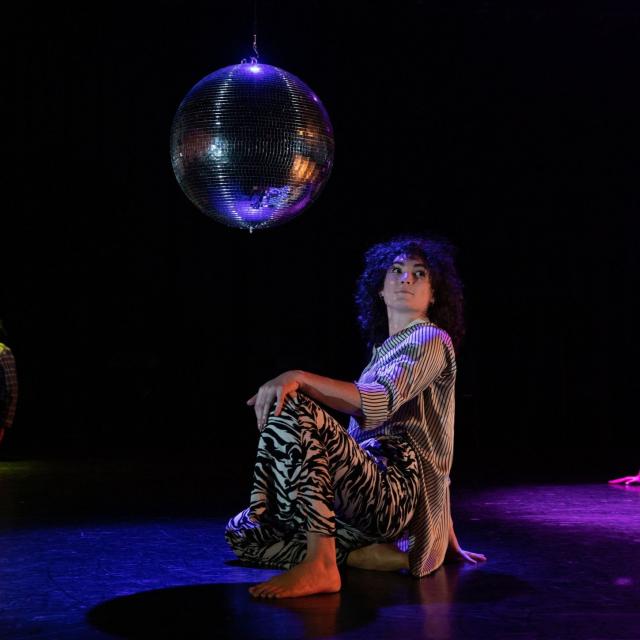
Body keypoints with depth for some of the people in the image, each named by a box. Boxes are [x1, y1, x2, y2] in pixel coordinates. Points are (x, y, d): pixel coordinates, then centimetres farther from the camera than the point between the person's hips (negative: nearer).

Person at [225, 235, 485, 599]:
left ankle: (320, 564, -33)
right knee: (241, 533, 2)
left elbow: (380, 403, -21)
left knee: (290, 408, -29)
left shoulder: (430, 339, 1)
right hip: (372, 492, 9)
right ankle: (367, 555, -6)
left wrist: (301, 378, -33)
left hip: (394, 496, -9)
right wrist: (446, 539, 28)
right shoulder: (385, 349, 27)